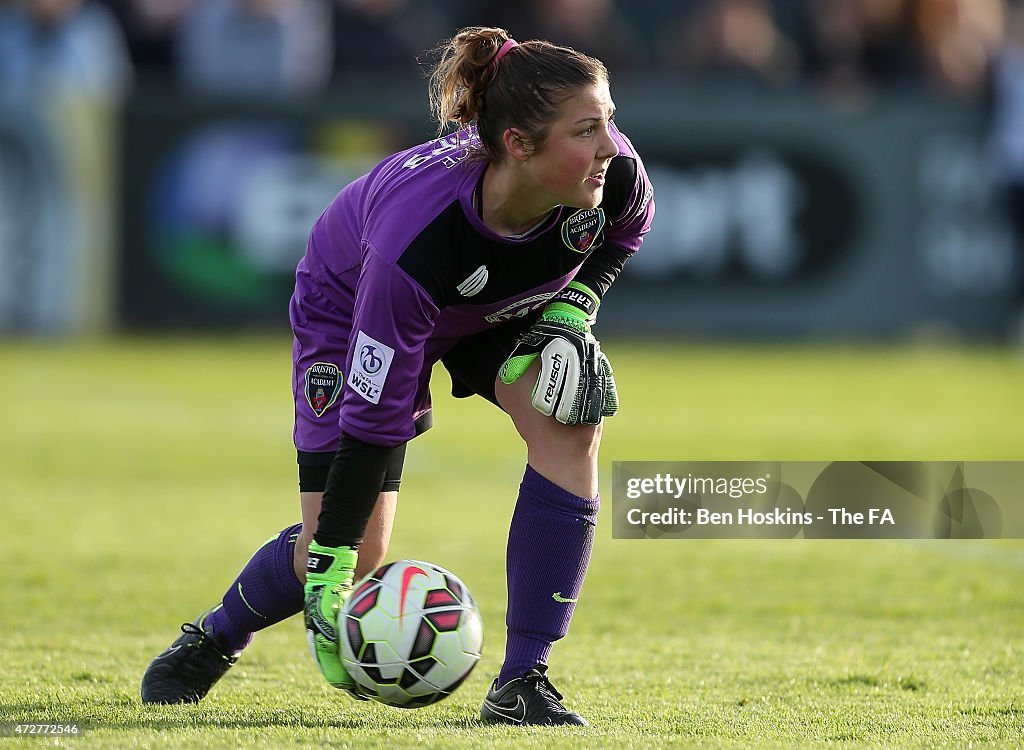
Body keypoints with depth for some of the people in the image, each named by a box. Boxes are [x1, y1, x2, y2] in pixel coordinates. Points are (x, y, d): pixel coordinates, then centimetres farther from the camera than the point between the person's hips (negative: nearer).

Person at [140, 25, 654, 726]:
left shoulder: (614, 171, -33)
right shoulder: (418, 240, -45)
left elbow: (625, 228, -2)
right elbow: (372, 416, -35)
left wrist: (572, 307, -18)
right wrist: (329, 570, -31)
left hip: (508, 305, 4)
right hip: (354, 307, -4)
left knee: (571, 423, -25)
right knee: (342, 556, -6)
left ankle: (523, 682, -18)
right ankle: (212, 640, 28)